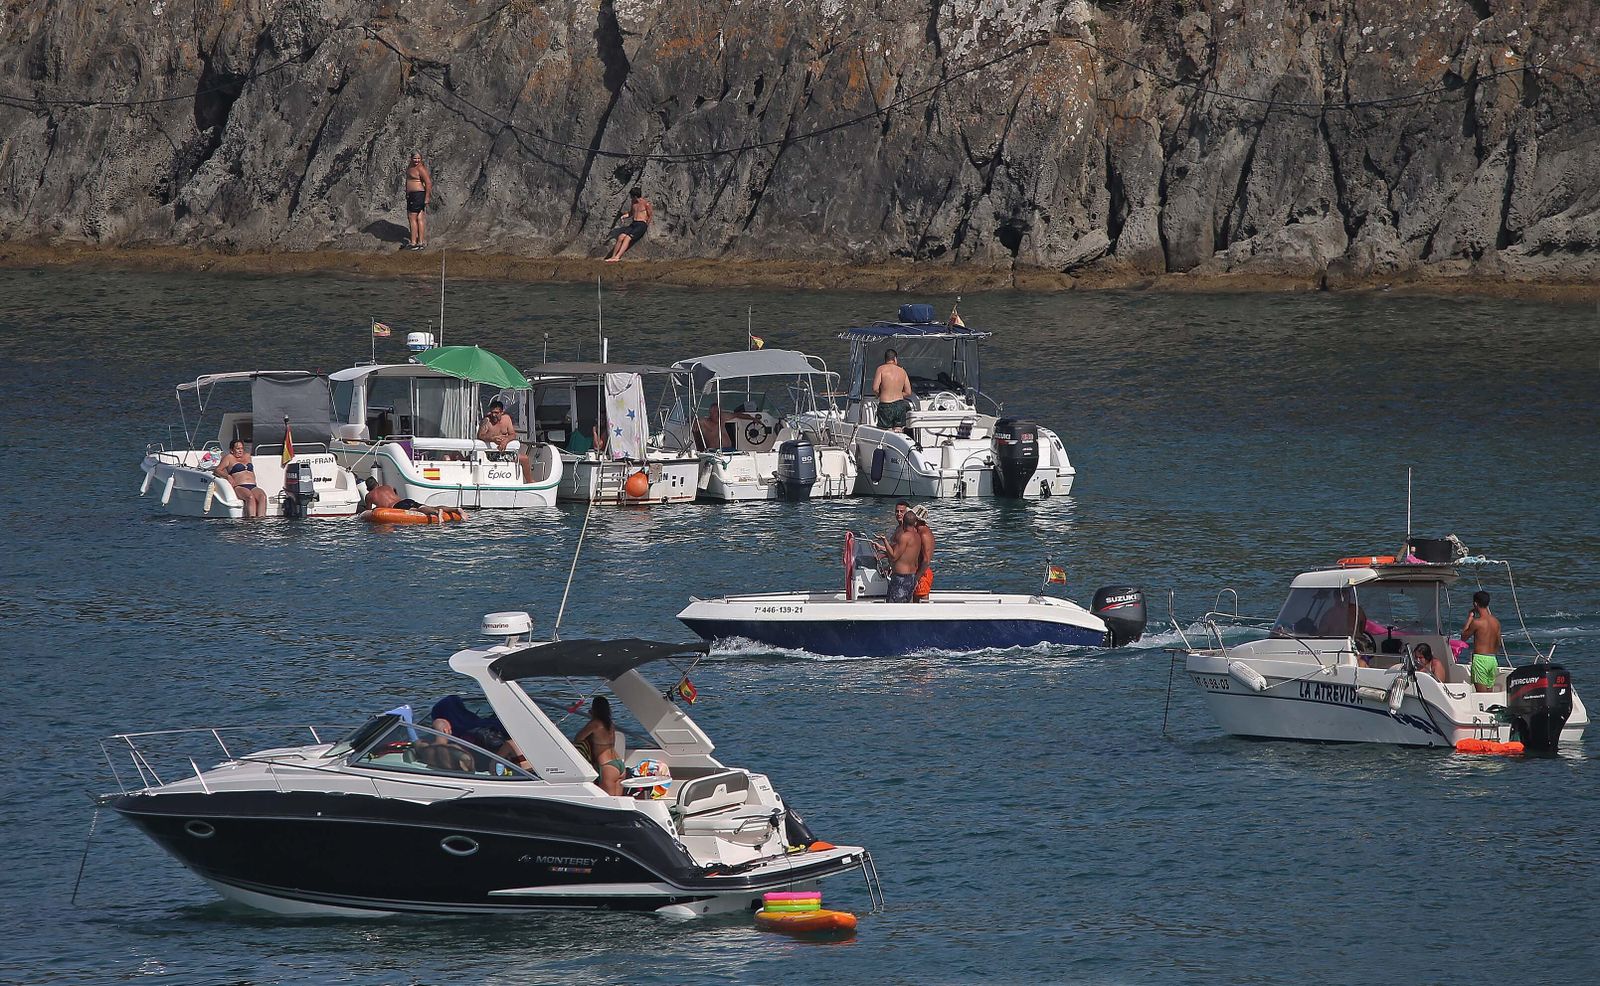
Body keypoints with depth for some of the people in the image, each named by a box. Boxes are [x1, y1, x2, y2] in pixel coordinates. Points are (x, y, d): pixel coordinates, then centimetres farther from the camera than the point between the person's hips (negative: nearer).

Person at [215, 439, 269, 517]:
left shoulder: (247, 456, 28)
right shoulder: (229, 458, 13)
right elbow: (217, 470, 6)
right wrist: (227, 476, -10)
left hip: (253, 487, 5)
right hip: (239, 487, -5)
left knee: (262, 497, -29)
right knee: (250, 497, -37)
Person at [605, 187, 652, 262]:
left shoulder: (645, 203, -5)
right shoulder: (633, 202, 16)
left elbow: (651, 215, 0)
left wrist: (647, 225, -6)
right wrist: (623, 216, 11)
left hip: (642, 224, -7)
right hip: (633, 224, 7)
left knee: (627, 238, -28)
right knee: (621, 237, -19)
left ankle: (617, 257, -38)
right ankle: (613, 256, -25)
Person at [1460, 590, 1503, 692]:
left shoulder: (1477, 622, -12)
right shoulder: (1496, 622, 8)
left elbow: (1463, 637, 2)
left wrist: (1470, 618, 7)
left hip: (1480, 658, -7)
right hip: (1493, 660, 7)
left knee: (1481, 693, -6)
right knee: (1490, 693, 10)